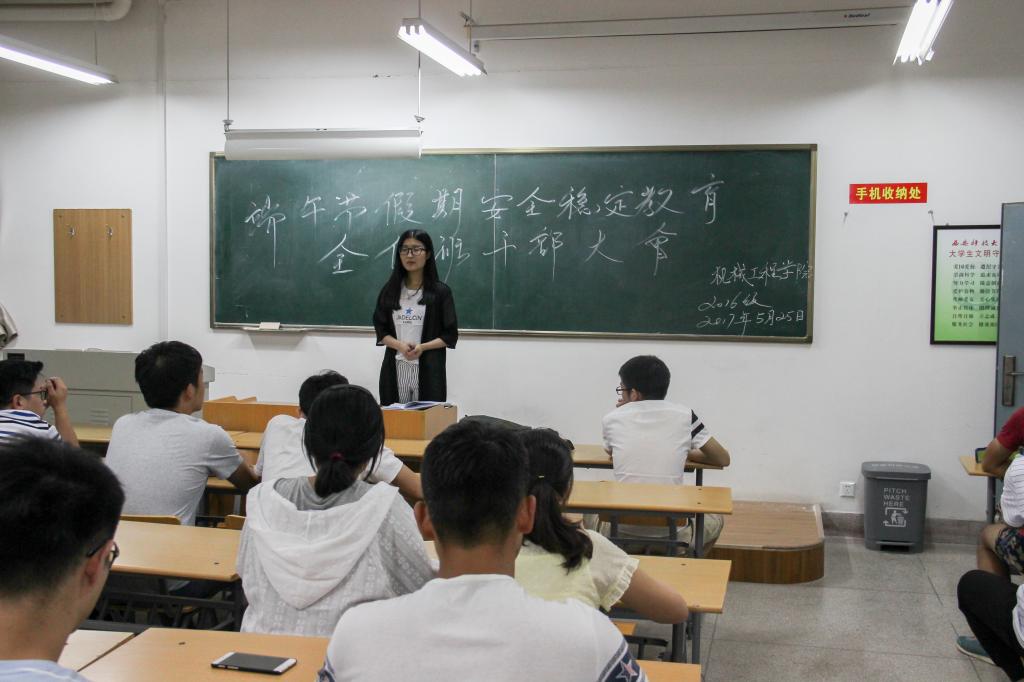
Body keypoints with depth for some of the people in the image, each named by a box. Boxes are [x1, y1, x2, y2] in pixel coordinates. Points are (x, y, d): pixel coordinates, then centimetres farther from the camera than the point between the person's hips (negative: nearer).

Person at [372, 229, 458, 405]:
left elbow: (450, 335, 1)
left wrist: (422, 347, -15)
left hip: (428, 369, -2)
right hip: (395, 368, 2)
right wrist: (400, 346, -11)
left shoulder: (440, 291, 2)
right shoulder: (389, 290, 10)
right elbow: (381, 330, 9)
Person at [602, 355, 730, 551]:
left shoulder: (611, 419, 2)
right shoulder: (684, 415, 0)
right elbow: (723, 459, 9)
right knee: (714, 519, 32)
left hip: (622, 531, 1)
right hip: (669, 535, 0)